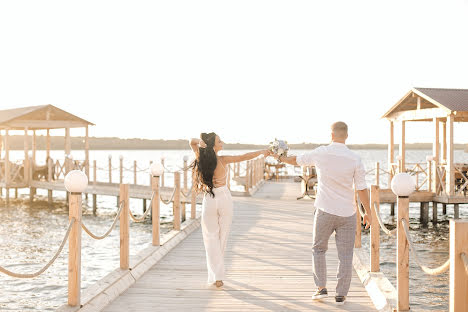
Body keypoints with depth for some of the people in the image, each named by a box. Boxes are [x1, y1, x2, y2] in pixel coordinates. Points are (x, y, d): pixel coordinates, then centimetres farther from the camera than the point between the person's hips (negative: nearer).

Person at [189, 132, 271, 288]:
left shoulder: (201, 159, -7)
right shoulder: (222, 160, -14)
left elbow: (192, 141, 5)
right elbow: (244, 157, -9)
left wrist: (200, 141, -17)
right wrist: (262, 152, 6)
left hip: (209, 201, 1)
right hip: (224, 199, -1)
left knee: (211, 238, 7)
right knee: (222, 236, 15)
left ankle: (217, 276, -3)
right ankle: (217, 273, 27)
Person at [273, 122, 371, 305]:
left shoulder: (320, 153, -4)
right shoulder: (354, 159, -7)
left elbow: (297, 160, 13)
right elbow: (362, 189, -5)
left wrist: (280, 158, 33)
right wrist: (368, 212, 5)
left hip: (325, 212, 0)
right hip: (347, 214, 0)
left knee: (319, 249, 18)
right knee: (345, 255, 6)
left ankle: (321, 288, 11)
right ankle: (341, 294, 8)